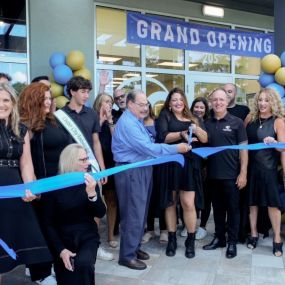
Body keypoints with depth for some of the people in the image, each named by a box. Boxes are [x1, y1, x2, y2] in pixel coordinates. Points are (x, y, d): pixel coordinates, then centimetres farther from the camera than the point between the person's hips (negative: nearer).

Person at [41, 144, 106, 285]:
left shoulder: (89, 182, 1)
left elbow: (100, 213, -6)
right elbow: (48, 224, -6)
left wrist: (92, 193, -24)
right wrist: (61, 250, -16)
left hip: (87, 237, 1)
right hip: (63, 238, 0)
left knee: (83, 263, -30)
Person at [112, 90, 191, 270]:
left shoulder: (137, 120, 14)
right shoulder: (128, 123, -20)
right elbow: (147, 148, -25)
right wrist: (176, 148, -20)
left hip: (142, 169, 10)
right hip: (131, 172, -10)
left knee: (141, 212, 17)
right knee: (133, 214, -3)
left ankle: (135, 247, 31)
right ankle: (127, 255, 10)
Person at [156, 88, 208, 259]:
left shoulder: (192, 118, 15)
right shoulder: (165, 116, 6)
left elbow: (205, 139, 7)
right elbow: (163, 137, -9)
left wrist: (196, 129, -12)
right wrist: (182, 134, -22)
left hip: (189, 164, 1)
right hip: (170, 164, -1)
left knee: (189, 203, -6)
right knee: (170, 202, 7)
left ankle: (191, 241, 10)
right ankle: (172, 239, 21)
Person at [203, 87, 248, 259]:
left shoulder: (236, 122, -3)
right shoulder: (207, 123, 7)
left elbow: (243, 149, -4)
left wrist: (243, 173, -10)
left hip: (231, 174, -3)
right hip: (213, 174, 4)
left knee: (232, 209, 7)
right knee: (218, 208, 14)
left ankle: (232, 242, 19)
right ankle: (219, 238, 28)